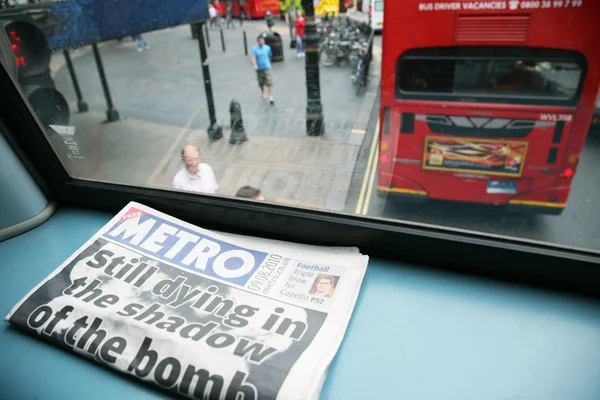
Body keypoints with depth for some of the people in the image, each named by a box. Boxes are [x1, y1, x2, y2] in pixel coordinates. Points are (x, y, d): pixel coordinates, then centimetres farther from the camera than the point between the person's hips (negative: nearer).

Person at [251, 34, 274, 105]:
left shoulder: (267, 48, -3)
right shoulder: (255, 49, -7)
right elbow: (253, 58, -17)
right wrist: (254, 65, -35)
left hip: (267, 68, 0)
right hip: (259, 69, 1)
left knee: (269, 83, -11)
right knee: (261, 83, 15)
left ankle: (271, 97, -7)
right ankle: (262, 92, 43)